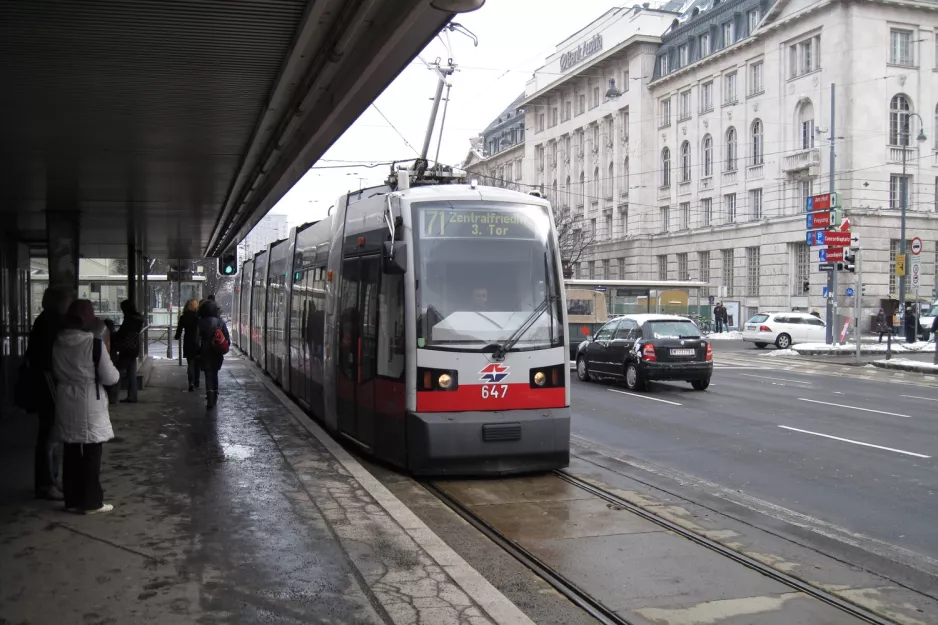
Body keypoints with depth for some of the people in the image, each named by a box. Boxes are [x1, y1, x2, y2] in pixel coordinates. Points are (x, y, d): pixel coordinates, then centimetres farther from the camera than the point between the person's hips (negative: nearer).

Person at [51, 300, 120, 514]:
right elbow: (110, 377, -13)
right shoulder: (95, 344, -16)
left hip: (66, 405, 5)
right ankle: (92, 502, 8)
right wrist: (116, 371, 8)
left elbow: (55, 373, 13)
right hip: (90, 406, -5)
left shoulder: (57, 343, 1)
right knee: (92, 454, 4)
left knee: (71, 454, 13)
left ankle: (73, 500, 19)